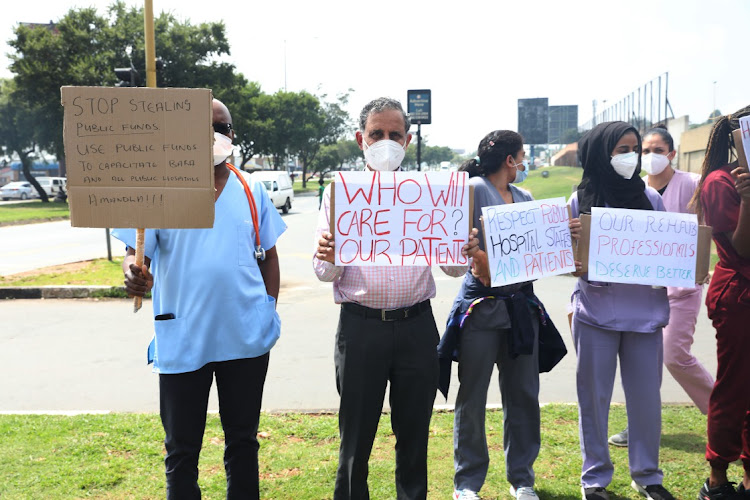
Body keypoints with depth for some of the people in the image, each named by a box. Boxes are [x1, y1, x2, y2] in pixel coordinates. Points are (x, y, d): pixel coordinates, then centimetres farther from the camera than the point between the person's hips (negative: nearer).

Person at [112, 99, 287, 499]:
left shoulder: (250, 190, 6)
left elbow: (269, 253, 13)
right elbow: (135, 253, -6)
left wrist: (270, 310, 6)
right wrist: (134, 275, -29)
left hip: (246, 337, 2)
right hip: (182, 341, -2)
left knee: (243, 440, 15)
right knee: (181, 450, 9)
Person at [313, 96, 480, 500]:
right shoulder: (339, 192, 4)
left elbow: (453, 268, 7)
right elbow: (327, 275, 1)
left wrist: (465, 251, -15)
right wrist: (326, 258, -21)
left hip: (416, 326, 2)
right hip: (360, 326, -1)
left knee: (414, 433, 11)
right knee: (355, 436, 6)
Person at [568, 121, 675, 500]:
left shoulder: (651, 198, 6)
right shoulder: (580, 201, 0)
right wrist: (571, 238, -18)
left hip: (644, 312, 2)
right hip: (595, 312, -2)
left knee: (646, 395, 7)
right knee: (594, 395, 6)